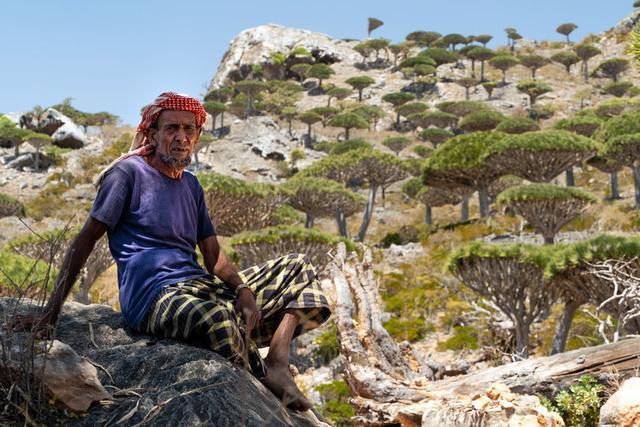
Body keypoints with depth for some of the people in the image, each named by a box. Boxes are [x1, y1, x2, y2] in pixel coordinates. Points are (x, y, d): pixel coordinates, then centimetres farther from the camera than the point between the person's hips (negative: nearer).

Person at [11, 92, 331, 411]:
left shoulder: (191, 185, 21)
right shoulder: (129, 172, 1)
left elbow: (214, 257, 15)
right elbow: (85, 240, -3)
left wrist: (244, 290, -7)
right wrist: (50, 311, -11)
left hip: (204, 289, 8)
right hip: (154, 297, -8)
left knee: (297, 266, 3)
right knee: (218, 319, -42)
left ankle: (277, 362, -21)